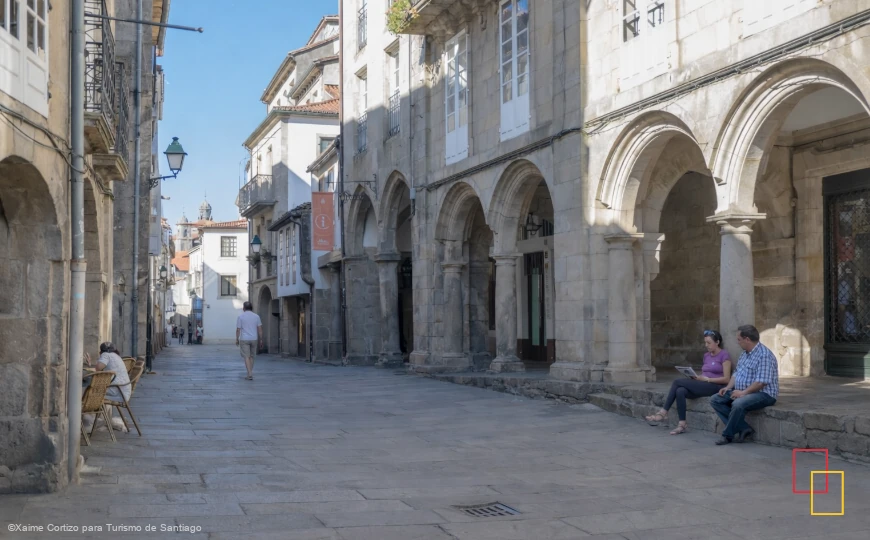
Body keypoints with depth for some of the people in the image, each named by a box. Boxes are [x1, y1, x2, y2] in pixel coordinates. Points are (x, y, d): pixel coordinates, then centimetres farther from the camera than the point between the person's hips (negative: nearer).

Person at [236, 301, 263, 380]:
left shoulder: (240, 317, -5)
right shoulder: (256, 316, 2)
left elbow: (238, 329, -6)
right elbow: (260, 329, 0)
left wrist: (237, 339, 5)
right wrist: (261, 340, 5)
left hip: (244, 339, -3)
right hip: (254, 339, 3)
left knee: (246, 357, -2)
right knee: (251, 356, 15)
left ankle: (250, 374, -13)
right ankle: (250, 374, 17)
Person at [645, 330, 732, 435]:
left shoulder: (724, 355, -4)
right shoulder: (706, 355, 19)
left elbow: (726, 379, -10)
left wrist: (707, 379, -17)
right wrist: (697, 377, -1)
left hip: (715, 387, -7)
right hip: (703, 386, 7)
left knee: (678, 382, -22)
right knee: (680, 391, -26)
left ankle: (663, 413, -18)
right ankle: (682, 424, -28)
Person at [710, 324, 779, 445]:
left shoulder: (764, 355, -19)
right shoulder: (745, 353, 12)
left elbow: (761, 382, -26)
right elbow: (737, 373, 18)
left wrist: (743, 392, -23)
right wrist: (728, 387, 1)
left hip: (763, 394, -10)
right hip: (743, 392, 10)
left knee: (738, 404, -36)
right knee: (715, 400, -2)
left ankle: (728, 435, -12)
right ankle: (744, 429, -9)